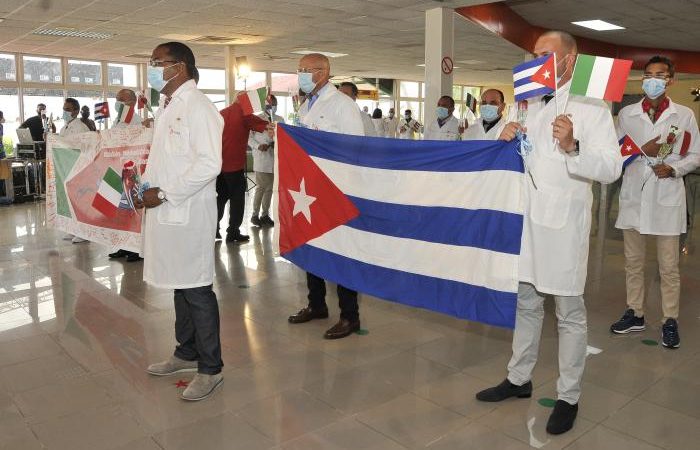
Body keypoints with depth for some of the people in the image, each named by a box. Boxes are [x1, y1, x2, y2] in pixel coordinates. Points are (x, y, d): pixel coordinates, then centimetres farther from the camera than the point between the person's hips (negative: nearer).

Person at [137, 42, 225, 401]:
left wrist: (164, 194, -17)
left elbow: (209, 163, -21)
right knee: (179, 286, 17)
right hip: (166, 212, 9)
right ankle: (186, 353, 33)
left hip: (189, 214, -9)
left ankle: (210, 368, 11)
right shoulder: (166, 108, 18)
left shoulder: (197, 106, -12)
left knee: (197, 290, -2)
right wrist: (146, 186, 9)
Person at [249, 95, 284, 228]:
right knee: (261, 187, -5)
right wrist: (258, 146, -15)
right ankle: (255, 215, 6)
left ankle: (265, 214, 18)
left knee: (270, 187, 8)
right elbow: (249, 137, 2)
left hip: (275, 158, 4)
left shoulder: (280, 120, 12)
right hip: (261, 157, -4)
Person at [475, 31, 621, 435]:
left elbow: (611, 169, -17)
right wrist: (508, 140, -2)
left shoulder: (590, 106, -7)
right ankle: (519, 379, 30)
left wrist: (572, 147, -34)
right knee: (526, 303, 16)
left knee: (570, 313, 4)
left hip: (564, 222, -6)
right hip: (528, 218, 7)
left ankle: (568, 397, 18)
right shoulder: (533, 105, 13)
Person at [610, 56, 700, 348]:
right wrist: (642, 151, -9)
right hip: (633, 195, 2)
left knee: (668, 266, 2)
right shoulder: (627, 114, 7)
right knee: (633, 262, 11)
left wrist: (673, 168, -12)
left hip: (667, 196, -2)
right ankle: (635, 314, 24)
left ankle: (670, 321, 14)